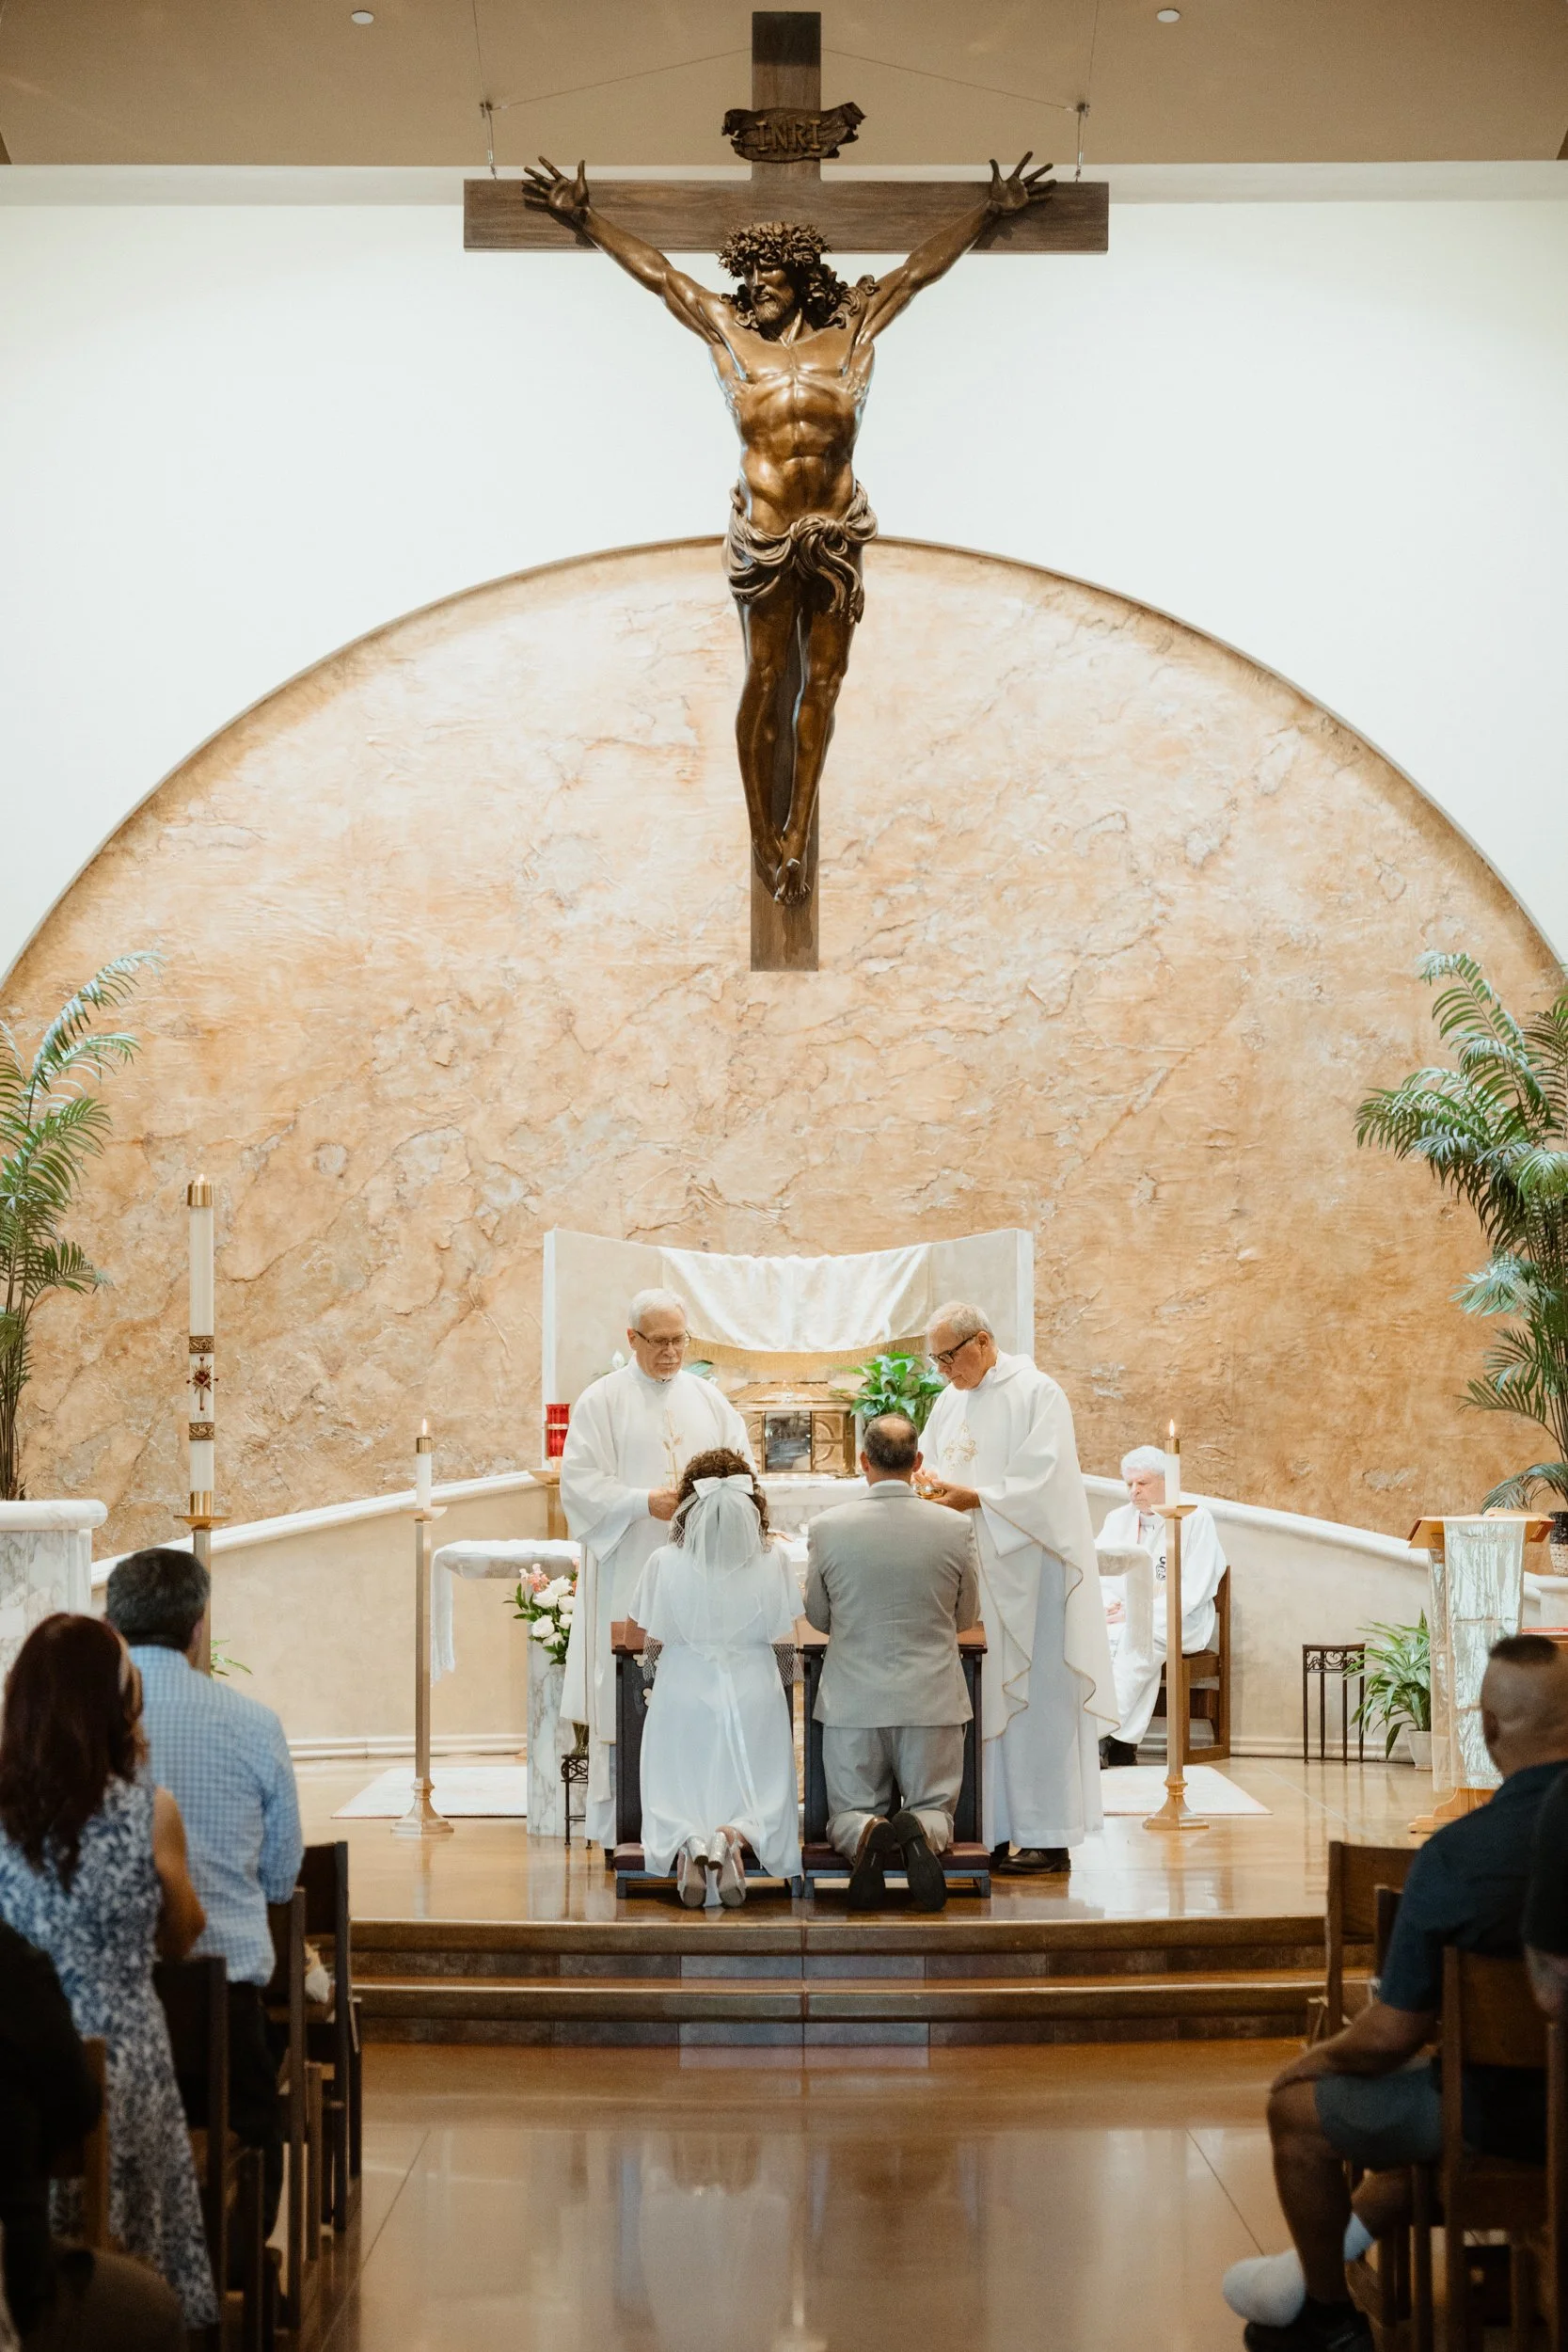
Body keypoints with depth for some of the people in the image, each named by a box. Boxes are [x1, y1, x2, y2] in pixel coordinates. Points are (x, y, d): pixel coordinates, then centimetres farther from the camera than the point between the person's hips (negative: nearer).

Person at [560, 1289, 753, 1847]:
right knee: (624, 1698, -4)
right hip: (628, 1571, -3)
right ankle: (616, 1828, 2)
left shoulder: (707, 1397, 14)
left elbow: (742, 1459, 10)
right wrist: (644, 1502, -17)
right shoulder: (602, 1400, 2)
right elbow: (580, 1483, -4)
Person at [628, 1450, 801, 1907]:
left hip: (683, 1698, 0)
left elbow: (654, 1635, 1)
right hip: (754, 1696, 0)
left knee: (677, 1801, 13)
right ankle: (732, 1837, -22)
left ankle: (689, 1844, -21)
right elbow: (782, 1633, 3)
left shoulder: (665, 1563, -10)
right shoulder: (773, 1561, -8)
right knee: (760, 1801, 12)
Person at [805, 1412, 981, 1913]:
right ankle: (921, 1834, -21)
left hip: (853, 1700, 0)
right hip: (932, 1698, 0)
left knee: (848, 1812, 13)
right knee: (934, 1808, 15)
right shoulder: (956, 1529, -8)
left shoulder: (826, 1528, -9)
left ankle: (867, 1836, -22)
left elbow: (818, 1616, 6)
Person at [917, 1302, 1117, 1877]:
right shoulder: (949, 1403, 15)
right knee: (982, 1701, 4)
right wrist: (932, 1489, -5)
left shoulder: (1036, 1394, -8)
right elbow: (929, 1470, 17)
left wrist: (974, 1498, -20)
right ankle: (995, 1833, 7)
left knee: (1034, 1700, -6)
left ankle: (1046, 1837, -2)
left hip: (1028, 1568, -7)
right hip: (971, 1574, 7)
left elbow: (1043, 1483, -15)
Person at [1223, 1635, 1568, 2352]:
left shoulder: (1457, 1855, -24)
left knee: (1297, 2104, 15)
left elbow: (1391, 2036, -17)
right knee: (1419, 2077, 34)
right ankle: (1318, 2264, 43)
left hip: (1508, 2113, -6)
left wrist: (1316, 2060, 5)